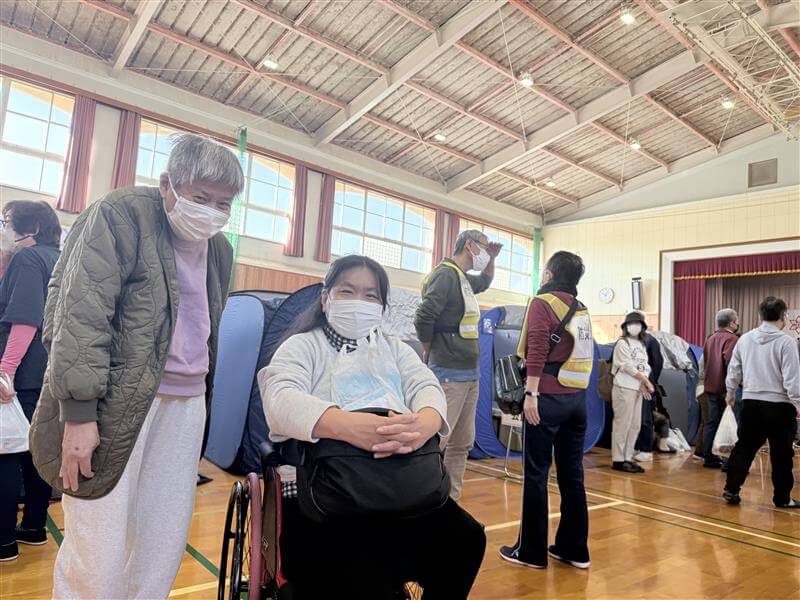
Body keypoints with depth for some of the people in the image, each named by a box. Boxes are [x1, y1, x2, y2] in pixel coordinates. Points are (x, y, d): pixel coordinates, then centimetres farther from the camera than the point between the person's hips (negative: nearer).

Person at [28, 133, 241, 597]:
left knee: (163, 549, 10)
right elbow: (79, 315, -15)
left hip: (186, 405, 6)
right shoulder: (120, 216, -6)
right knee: (97, 547, 1)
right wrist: (79, 411, -19)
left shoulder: (220, 249, 13)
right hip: (116, 406, -5)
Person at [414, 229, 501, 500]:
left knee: (462, 443, 12)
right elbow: (424, 317, -21)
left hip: (470, 374, 10)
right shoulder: (446, 274, -12)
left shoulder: (464, 277, 16)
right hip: (450, 373, -10)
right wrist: (429, 351, -7)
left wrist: (492, 259, 21)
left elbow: (485, 282, 39)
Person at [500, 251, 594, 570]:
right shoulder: (581, 309, 13)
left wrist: (531, 393, -16)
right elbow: (584, 353, 15)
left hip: (548, 397, -7)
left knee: (536, 473, 1)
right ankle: (574, 549, 19)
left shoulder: (542, 302, -5)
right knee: (572, 473, 11)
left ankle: (532, 551, 9)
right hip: (577, 399, 7)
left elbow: (537, 351, -15)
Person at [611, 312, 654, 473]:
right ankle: (618, 460, 0)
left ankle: (627, 458, 17)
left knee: (635, 425, 9)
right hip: (624, 388, -8)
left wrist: (643, 385, -6)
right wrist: (646, 381, -8)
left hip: (638, 389, 8)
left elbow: (645, 367, 11)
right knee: (622, 424, -6)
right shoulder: (622, 343, -6)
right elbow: (628, 367, -12)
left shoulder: (641, 345, 16)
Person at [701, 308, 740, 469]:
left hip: (710, 387, 8)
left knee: (711, 422, 12)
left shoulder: (710, 339, 14)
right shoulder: (731, 339, -13)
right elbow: (731, 363, -25)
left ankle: (708, 456, 17)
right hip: (725, 387, -8)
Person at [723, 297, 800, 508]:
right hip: (779, 405, -4)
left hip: (751, 402, 4)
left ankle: (731, 489, 12)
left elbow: (733, 370, 11)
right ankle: (782, 498, 18)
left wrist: (731, 393, 25)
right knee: (781, 454, 9)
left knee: (744, 446, 12)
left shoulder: (745, 339, 3)